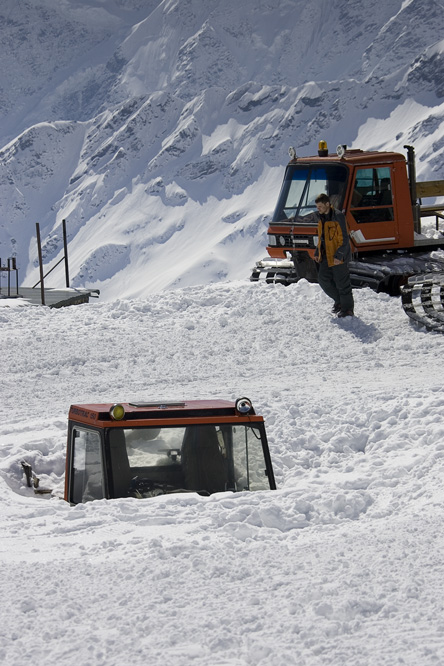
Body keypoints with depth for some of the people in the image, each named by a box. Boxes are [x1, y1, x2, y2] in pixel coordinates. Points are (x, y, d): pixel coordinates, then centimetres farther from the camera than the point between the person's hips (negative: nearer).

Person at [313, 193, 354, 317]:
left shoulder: (338, 216, -18)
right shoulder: (321, 217, 9)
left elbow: (344, 238, -18)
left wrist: (339, 255, -23)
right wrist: (317, 253, 15)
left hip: (338, 256, -8)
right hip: (326, 255, 8)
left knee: (342, 282, -1)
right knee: (323, 278, 8)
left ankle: (348, 308, 11)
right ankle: (338, 300, 26)